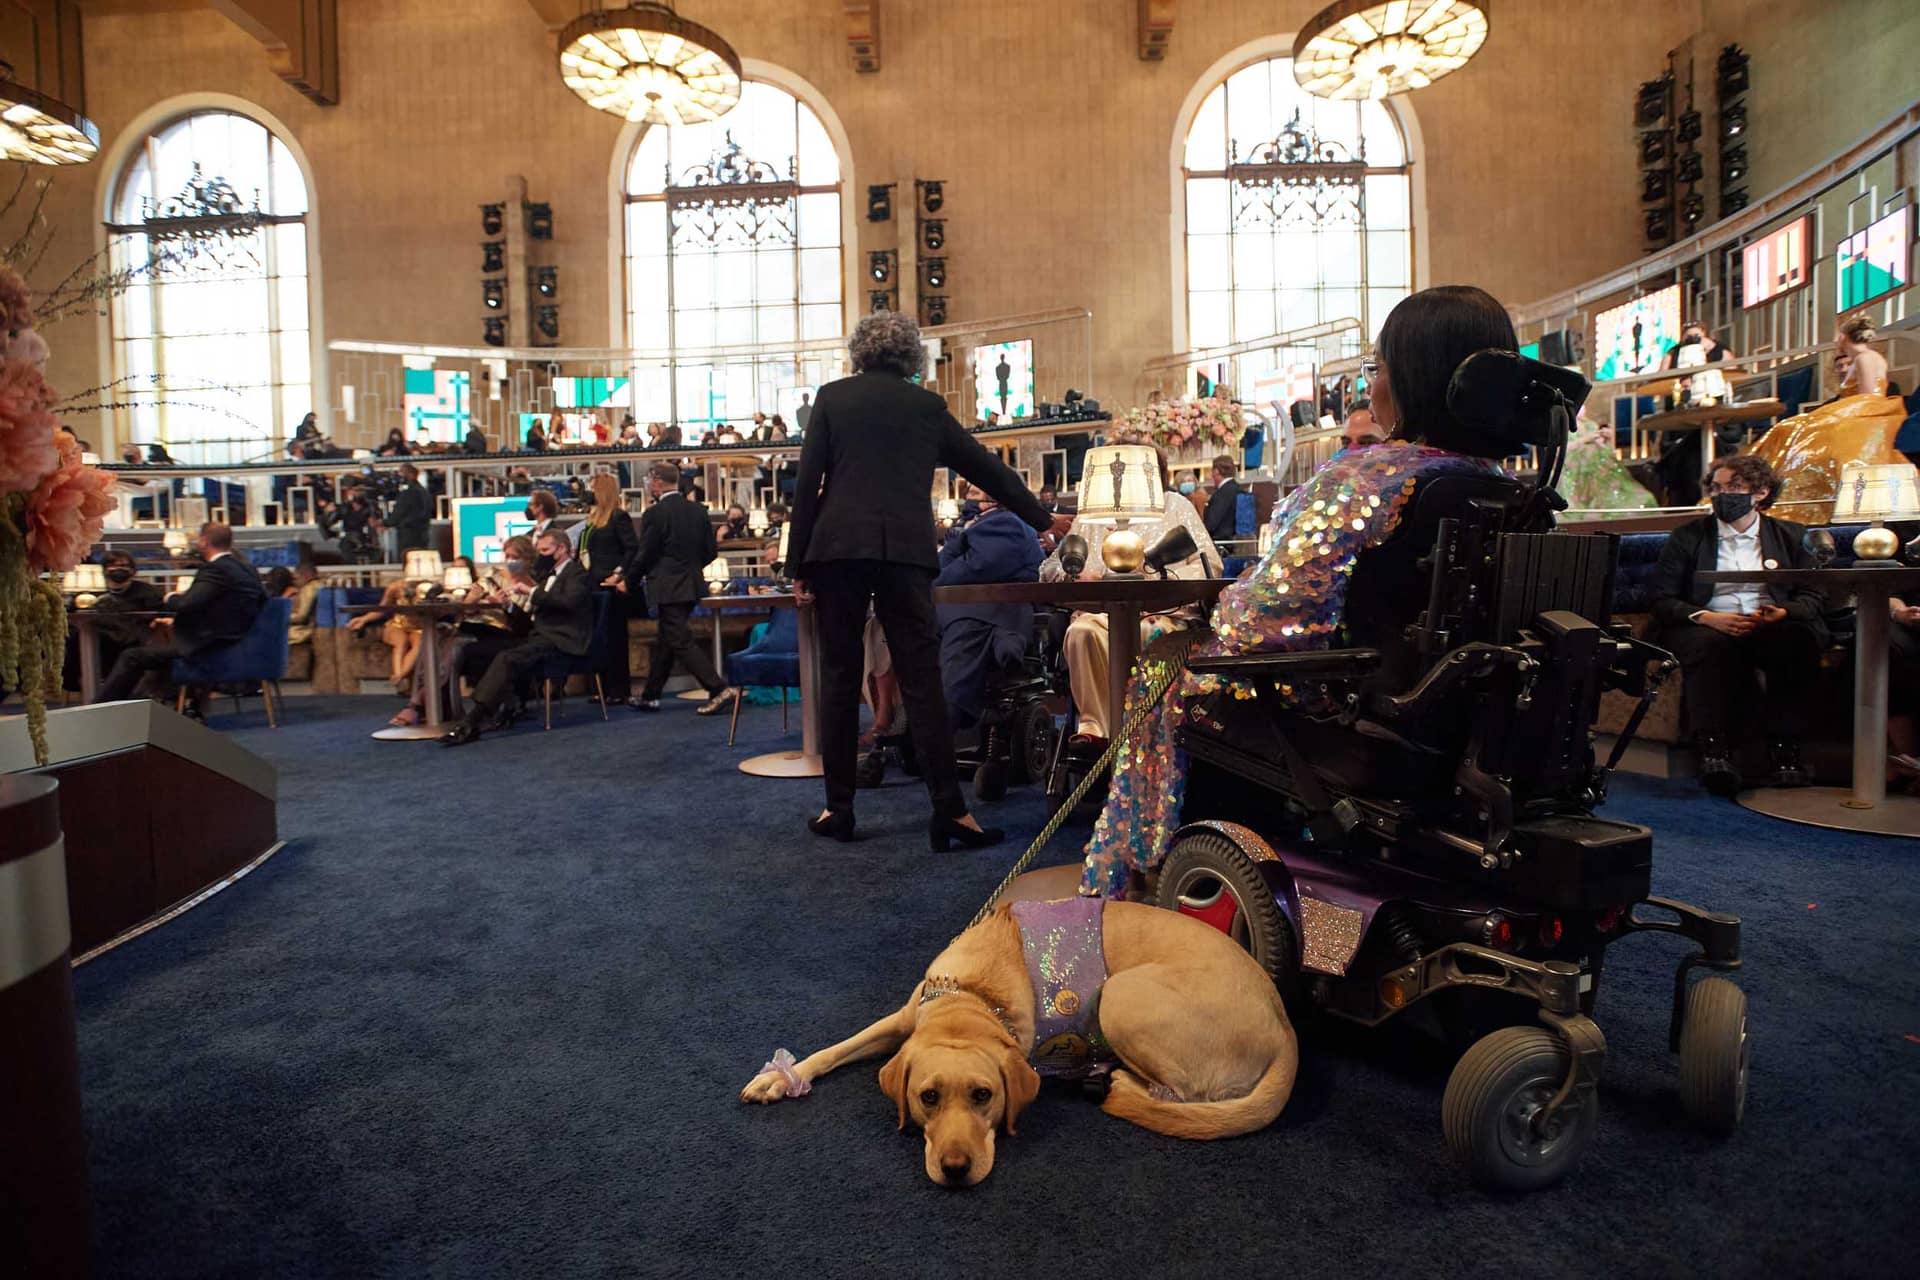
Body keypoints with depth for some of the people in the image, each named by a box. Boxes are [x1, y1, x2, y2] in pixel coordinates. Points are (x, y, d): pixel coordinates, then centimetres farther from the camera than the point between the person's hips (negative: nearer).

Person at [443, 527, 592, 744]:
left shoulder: (576, 572, -3)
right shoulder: (551, 573, 26)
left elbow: (570, 601, -21)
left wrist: (533, 592, -20)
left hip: (562, 639, -9)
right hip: (543, 634, 9)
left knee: (508, 659, -27)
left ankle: (470, 724, -30)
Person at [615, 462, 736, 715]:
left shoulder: (654, 514, -13)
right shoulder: (698, 511, 6)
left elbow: (645, 554, -10)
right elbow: (710, 551, 8)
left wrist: (627, 581, 5)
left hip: (668, 588, -8)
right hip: (692, 585, 8)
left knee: (681, 642, -5)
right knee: (664, 641, 17)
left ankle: (720, 690, -14)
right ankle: (650, 696, 26)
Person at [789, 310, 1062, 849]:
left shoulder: (832, 397, 10)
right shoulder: (927, 405, 13)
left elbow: (807, 483, 3)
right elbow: (987, 468, 19)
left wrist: (798, 565, 6)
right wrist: (1043, 520, 29)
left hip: (837, 547, 0)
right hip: (905, 550, 0)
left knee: (839, 677, 7)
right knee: (921, 678, 0)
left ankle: (838, 808, 12)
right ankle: (949, 811, -2)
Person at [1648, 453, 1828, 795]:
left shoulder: (1790, 536, 16)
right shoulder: (1687, 537, 10)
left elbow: (1814, 596, 8)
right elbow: (1662, 600, 1)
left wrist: (1783, 612, -15)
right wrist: (1707, 617, -17)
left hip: (1770, 630, 2)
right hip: (1707, 628, -2)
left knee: (1800, 637, -32)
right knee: (1710, 644, -37)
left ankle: (1783, 748, -29)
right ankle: (1713, 751, -44)